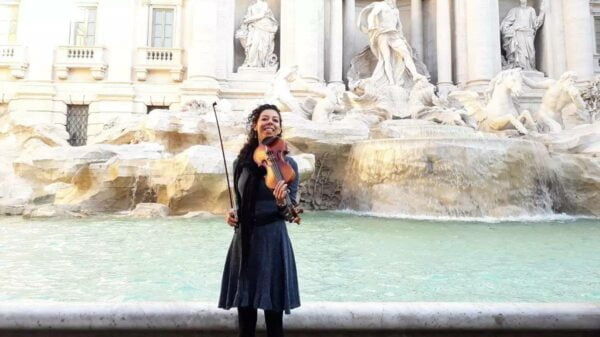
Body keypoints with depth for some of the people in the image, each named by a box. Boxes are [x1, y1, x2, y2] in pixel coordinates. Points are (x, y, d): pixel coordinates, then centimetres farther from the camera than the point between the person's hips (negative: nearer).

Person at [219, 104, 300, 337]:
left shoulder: (287, 164, -5)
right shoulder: (241, 162, 5)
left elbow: (290, 212, -8)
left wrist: (282, 203, -29)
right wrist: (233, 213, -5)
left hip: (272, 242, -3)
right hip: (244, 243, 4)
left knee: (273, 315, 4)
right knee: (245, 314, 11)